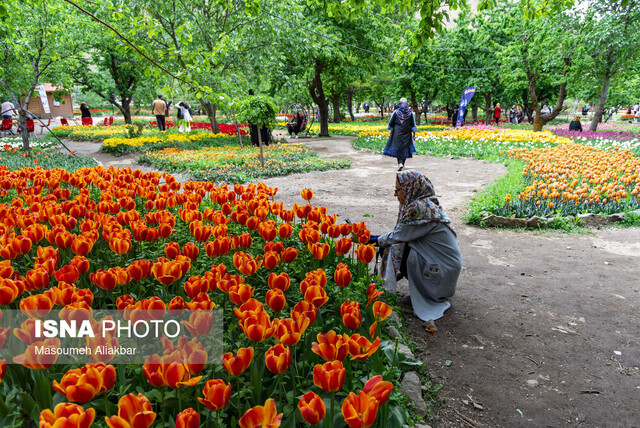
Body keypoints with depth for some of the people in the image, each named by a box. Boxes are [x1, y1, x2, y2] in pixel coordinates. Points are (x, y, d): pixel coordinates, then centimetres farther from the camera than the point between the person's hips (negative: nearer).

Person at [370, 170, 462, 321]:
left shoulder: (420, 208, -23)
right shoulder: (427, 203, 7)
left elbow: (397, 236, -15)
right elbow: (401, 233, 11)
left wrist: (375, 240, 0)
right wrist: (379, 239, 7)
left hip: (444, 268, -9)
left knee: (396, 250, -14)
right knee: (394, 246, 6)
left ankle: (424, 296, 1)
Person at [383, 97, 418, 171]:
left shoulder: (395, 112, -5)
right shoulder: (410, 113, -1)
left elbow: (391, 124, 2)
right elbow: (413, 125, 2)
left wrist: (391, 131, 18)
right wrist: (414, 135, 9)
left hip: (397, 133, -2)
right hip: (406, 134, 2)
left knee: (397, 148, 3)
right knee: (405, 148, 12)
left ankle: (400, 163, -15)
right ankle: (402, 164, 12)